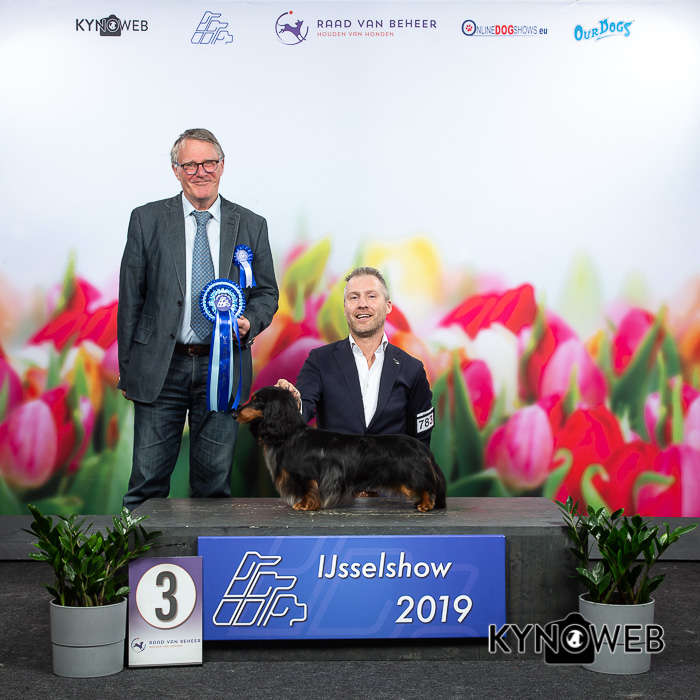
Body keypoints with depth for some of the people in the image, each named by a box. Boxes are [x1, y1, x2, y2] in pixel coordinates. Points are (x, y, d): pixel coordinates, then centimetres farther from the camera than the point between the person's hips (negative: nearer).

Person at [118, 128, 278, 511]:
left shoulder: (251, 226, 7)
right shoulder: (147, 220, 4)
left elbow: (267, 292, 13)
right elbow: (130, 298, 5)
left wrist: (250, 321, -10)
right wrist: (127, 368, 2)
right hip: (160, 368, -1)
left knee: (215, 479, 7)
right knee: (148, 479, 1)